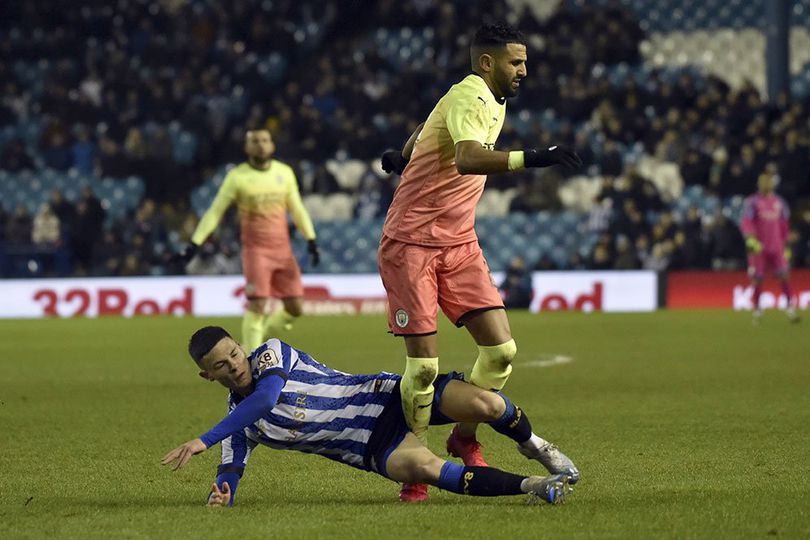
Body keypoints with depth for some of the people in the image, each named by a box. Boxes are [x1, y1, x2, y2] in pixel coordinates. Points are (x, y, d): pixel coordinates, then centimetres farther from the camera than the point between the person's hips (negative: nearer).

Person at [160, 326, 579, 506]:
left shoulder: (271, 353, -9)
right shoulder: (238, 428, 3)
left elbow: (265, 396, -27)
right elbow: (228, 475, 0)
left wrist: (203, 441, -32)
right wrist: (219, 497, -28)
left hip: (388, 395, -1)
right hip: (374, 448, 1)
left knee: (484, 405, -24)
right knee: (422, 469, -35)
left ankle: (531, 444, 12)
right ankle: (529, 486, -21)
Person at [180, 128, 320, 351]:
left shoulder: (285, 172, 7)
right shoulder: (237, 176, -4)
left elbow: (297, 209, 16)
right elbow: (215, 211, -1)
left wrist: (311, 240, 10)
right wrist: (195, 243, -7)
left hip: (282, 249, 4)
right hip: (255, 249, -4)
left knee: (295, 308, 1)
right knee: (257, 305, -14)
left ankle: (262, 334, 28)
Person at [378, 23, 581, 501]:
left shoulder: (494, 103, 11)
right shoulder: (468, 98, -18)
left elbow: (426, 130, 30)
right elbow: (468, 158, -39)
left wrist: (405, 157, 47)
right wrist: (531, 159, -50)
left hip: (460, 245, 8)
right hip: (412, 245, -8)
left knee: (501, 349, -4)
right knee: (424, 364, -8)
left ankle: (465, 440, 17)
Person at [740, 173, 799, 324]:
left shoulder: (779, 202, 12)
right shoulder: (752, 202, -2)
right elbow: (745, 222, -13)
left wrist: (786, 246, 18)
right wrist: (751, 239, -29)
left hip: (777, 247, 3)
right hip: (758, 247, -3)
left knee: (784, 276, -7)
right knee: (757, 279, 0)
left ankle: (790, 308, -5)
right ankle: (757, 310, 11)